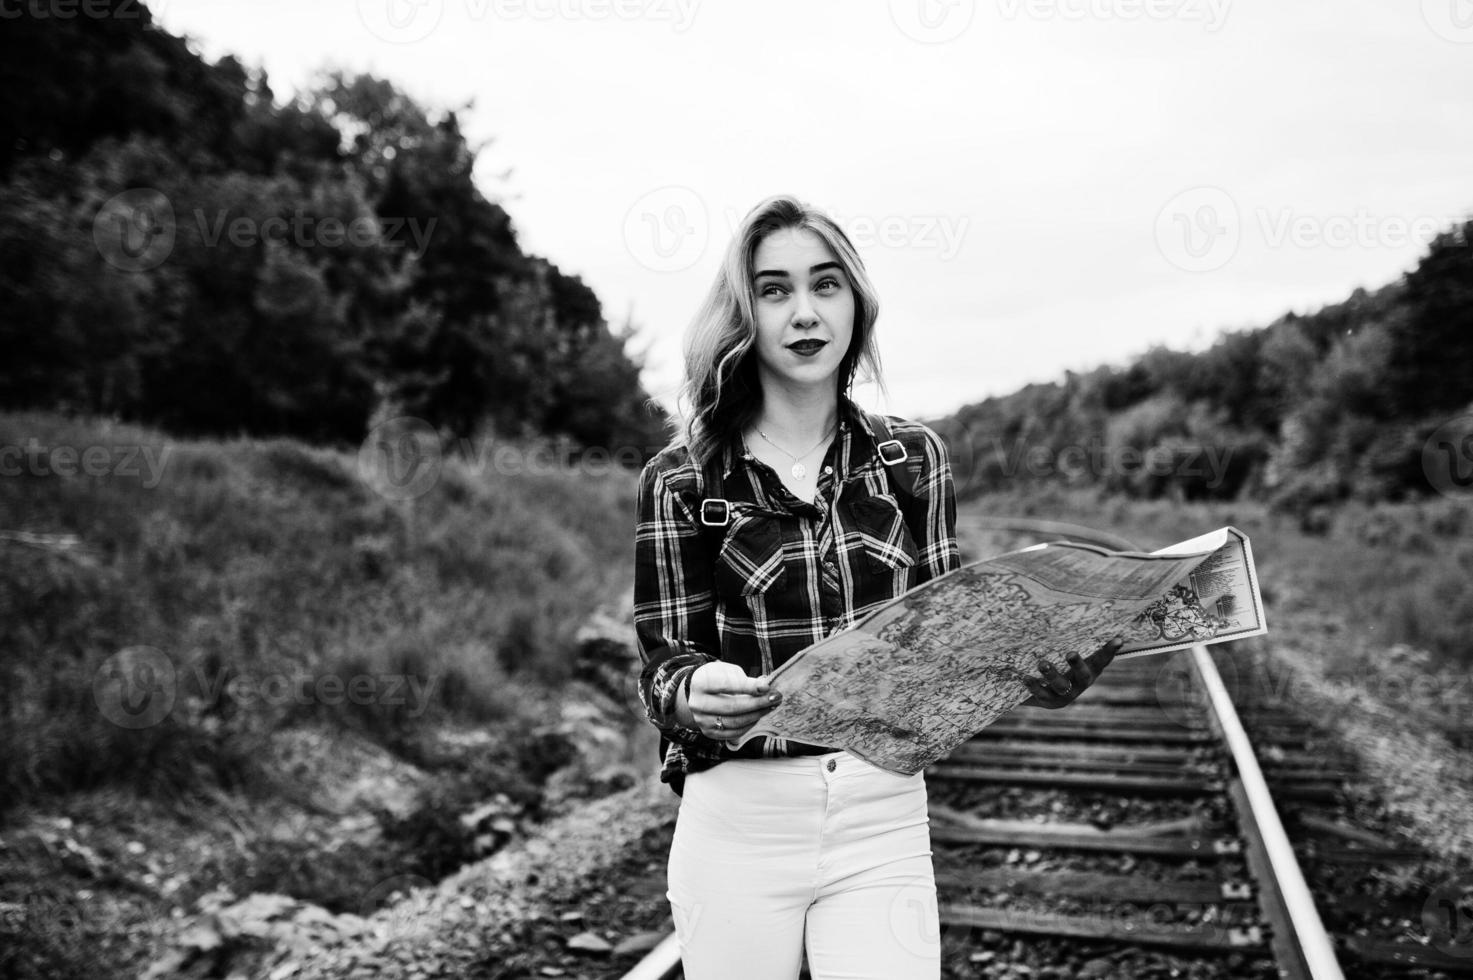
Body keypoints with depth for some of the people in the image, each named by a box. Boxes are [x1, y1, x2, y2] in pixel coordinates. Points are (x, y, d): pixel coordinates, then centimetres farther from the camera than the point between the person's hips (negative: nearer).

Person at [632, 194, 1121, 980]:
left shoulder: (911, 458, 2)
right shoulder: (682, 478, -5)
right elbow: (663, 659, -3)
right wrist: (693, 692, -26)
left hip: (885, 821, 1)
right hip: (738, 825, -1)